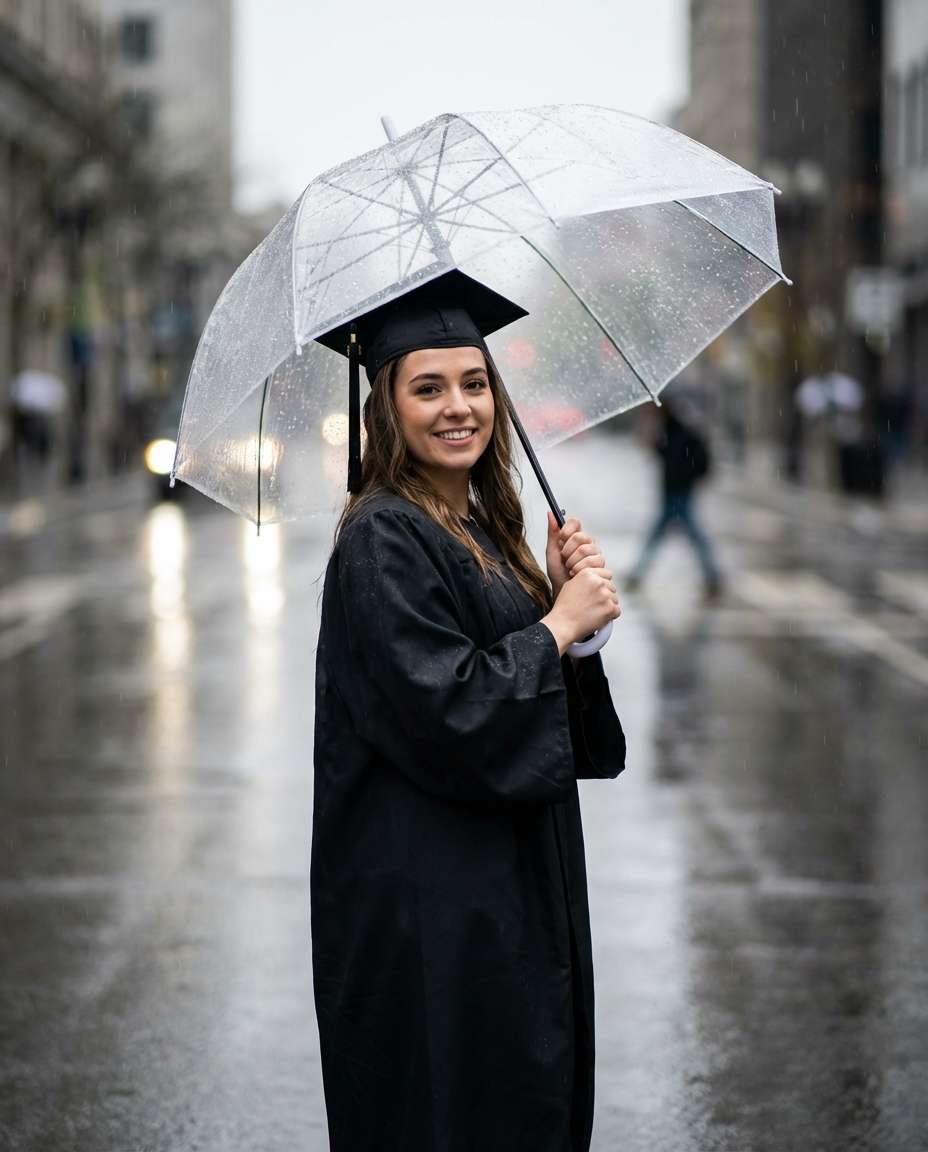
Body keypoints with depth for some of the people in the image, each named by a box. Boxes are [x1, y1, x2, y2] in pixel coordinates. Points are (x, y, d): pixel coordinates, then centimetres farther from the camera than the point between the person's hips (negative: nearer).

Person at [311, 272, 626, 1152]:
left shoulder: (477, 528, 12)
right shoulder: (382, 541, -15)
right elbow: (445, 711, -23)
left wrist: (562, 599, -2)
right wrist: (559, 624, -13)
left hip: (509, 880, 9)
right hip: (429, 903, -9)